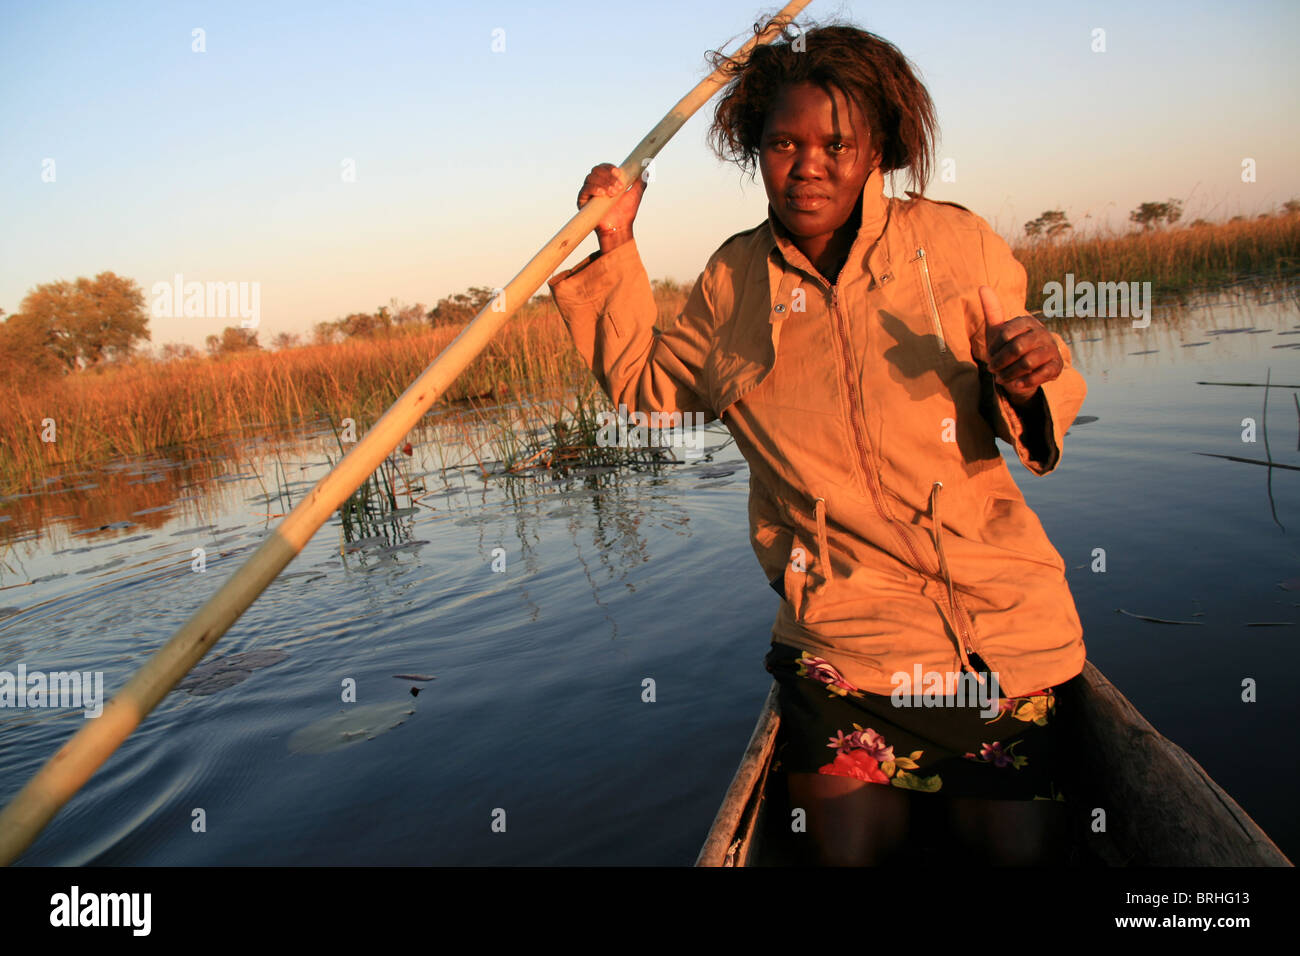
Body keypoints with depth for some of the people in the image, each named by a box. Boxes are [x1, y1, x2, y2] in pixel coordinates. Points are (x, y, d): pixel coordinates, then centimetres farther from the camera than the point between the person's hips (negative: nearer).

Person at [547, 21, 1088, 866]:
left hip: (998, 618, 0)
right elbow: (643, 387, 15)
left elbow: (1025, 418, 8)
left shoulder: (955, 242, 3)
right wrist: (615, 250, 7)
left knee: (1016, 848, -5)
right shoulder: (733, 281, 7)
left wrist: (1028, 380, -17)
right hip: (843, 626, 1)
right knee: (854, 846, -9)